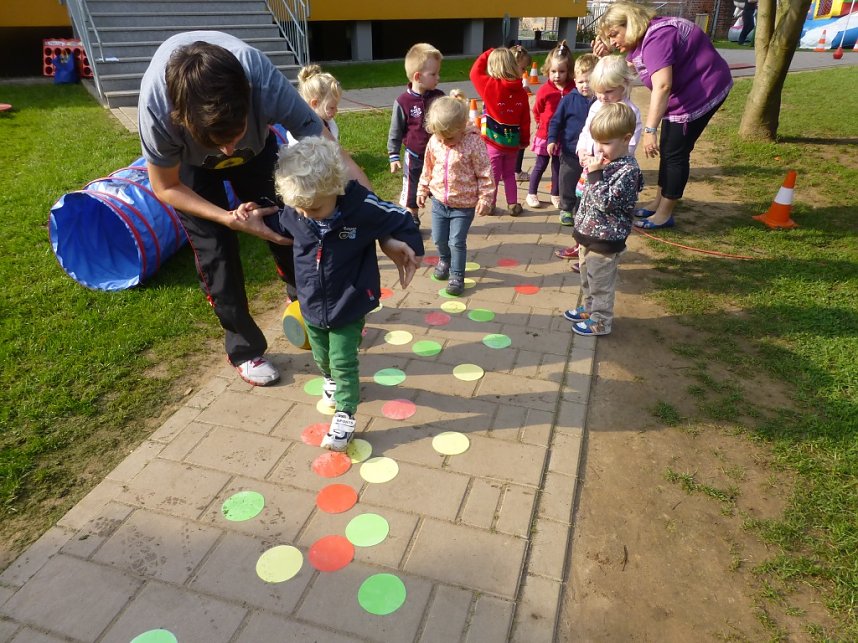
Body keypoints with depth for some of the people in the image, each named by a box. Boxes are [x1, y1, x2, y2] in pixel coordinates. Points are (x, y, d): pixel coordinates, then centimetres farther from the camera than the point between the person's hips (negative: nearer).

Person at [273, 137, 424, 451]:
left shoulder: (362, 206, -26)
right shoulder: (292, 212, -15)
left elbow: (402, 221, -10)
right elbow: (280, 229, 10)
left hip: (349, 306, -4)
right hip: (311, 306, 4)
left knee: (343, 362, 2)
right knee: (322, 357, 23)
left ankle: (344, 415, 20)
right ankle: (332, 380, 55)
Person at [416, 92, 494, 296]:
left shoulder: (473, 142, -19)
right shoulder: (434, 142, -5)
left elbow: (485, 173, -14)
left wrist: (485, 198, -15)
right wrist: (423, 190, 14)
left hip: (464, 204, -5)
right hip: (439, 201, 5)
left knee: (457, 242, -1)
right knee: (439, 238, 16)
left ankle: (457, 276, 16)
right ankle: (444, 261, 46)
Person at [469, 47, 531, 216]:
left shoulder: (490, 86, -15)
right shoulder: (521, 91, -3)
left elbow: (475, 72, 0)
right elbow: (525, 120, 2)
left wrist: (487, 54, 9)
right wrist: (525, 140, 12)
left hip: (494, 140, -4)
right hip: (512, 141, 4)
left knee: (493, 175, 8)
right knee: (509, 174, 18)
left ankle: (489, 205, 18)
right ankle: (513, 204, 20)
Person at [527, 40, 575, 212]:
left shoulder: (574, 89, -8)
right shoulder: (544, 90, -10)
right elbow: (536, 111, 3)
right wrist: (543, 124, 8)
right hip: (545, 134, -2)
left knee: (558, 166, 12)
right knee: (541, 165, 7)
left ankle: (555, 195, 25)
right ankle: (531, 194, 20)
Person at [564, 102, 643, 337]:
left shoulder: (628, 170, -22)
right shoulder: (605, 161, 4)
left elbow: (606, 202, -28)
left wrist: (595, 174, -28)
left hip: (605, 240, -9)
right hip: (589, 234, 9)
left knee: (601, 284, 8)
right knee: (587, 279, 25)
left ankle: (600, 321, 24)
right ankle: (589, 308, 44)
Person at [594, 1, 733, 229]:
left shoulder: (657, 37, -26)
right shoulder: (640, 39, 5)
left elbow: (662, 86, -36)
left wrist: (650, 129, -41)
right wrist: (607, 56, -3)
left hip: (703, 90, -10)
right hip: (682, 92, 10)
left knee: (675, 152, -8)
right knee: (667, 149, 13)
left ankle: (665, 214, 0)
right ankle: (658, 203, 24)